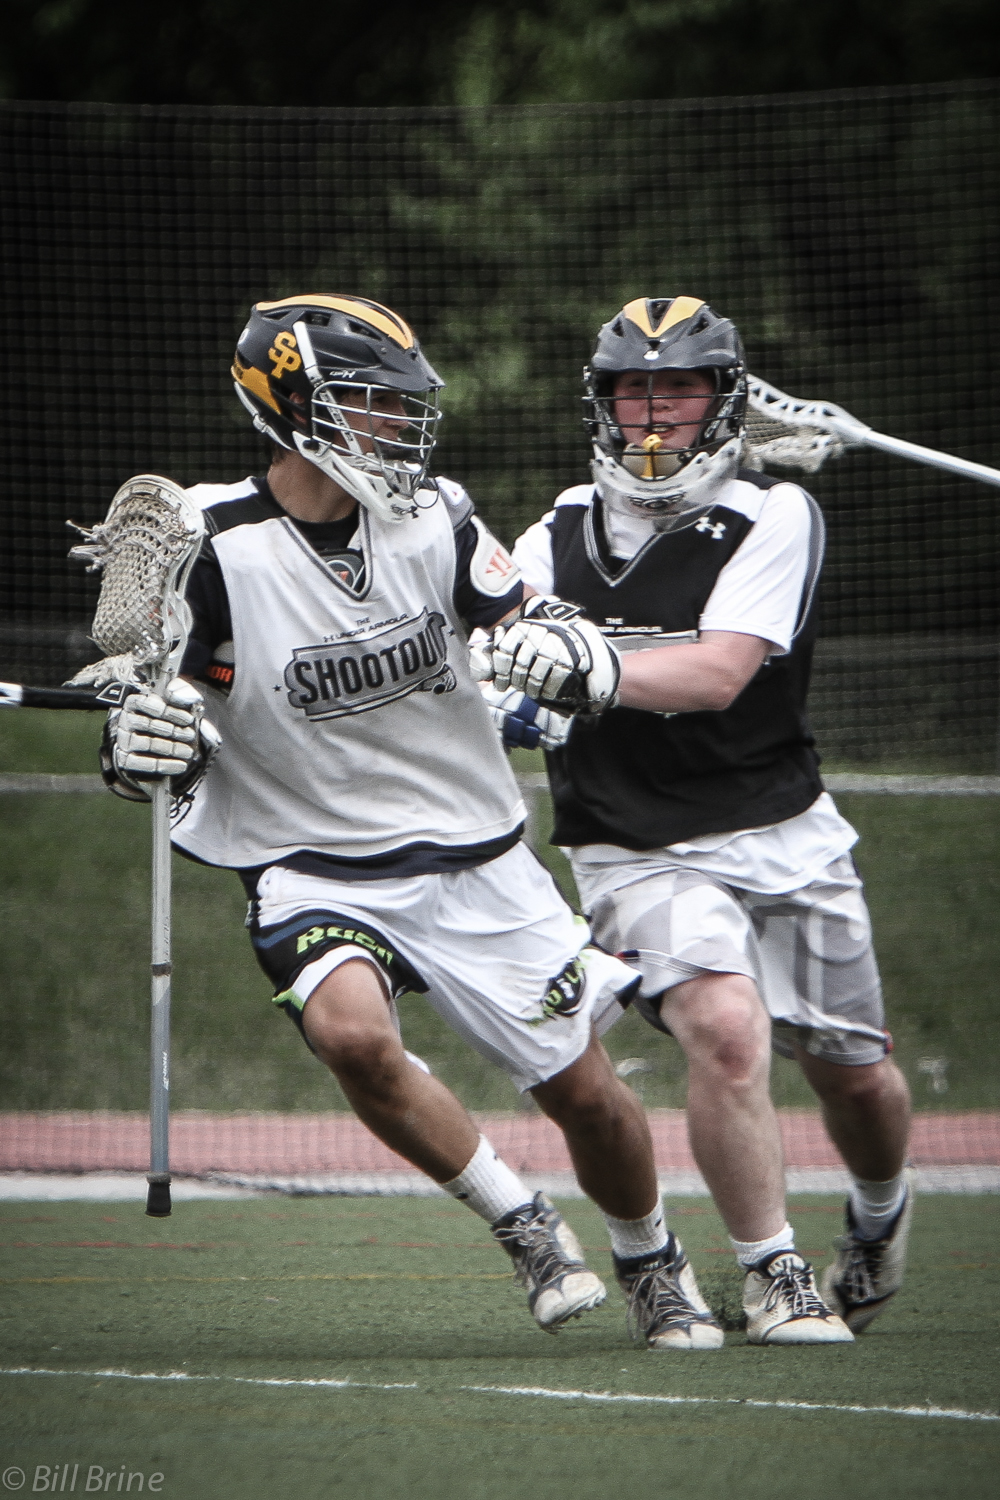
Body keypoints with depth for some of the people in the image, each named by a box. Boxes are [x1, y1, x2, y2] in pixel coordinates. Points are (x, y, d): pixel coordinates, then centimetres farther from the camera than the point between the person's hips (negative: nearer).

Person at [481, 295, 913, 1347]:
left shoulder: (773, 518, -9)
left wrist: (592, 664, -41)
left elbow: (719, 674, -24)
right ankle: (773, 1277, -12)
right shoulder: (560, 536, 3)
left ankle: (879, 1215, 47)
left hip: (786, 840, 0)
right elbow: (485, 651, -9)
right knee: (727, 1026, -26)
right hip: (639, 854, 0)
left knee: (853, 1070, 12)